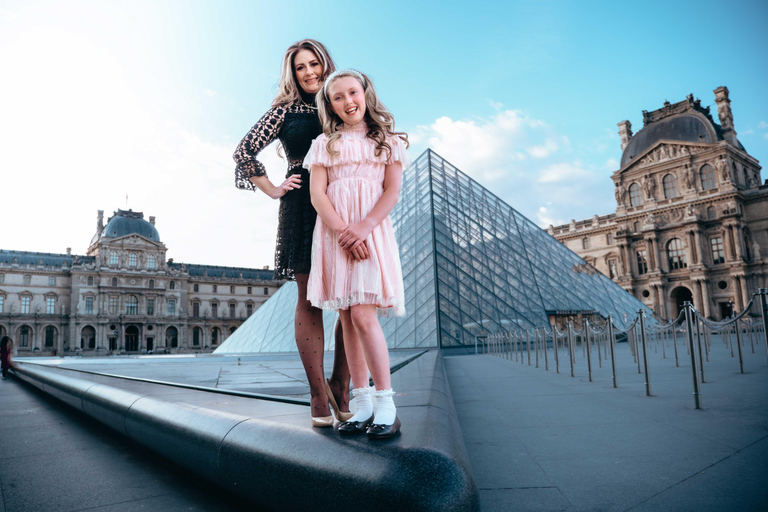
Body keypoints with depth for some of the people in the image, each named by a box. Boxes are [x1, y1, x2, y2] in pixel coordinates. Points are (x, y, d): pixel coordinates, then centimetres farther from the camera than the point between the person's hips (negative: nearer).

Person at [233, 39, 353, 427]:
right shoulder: (286, 109, 12)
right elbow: (244, 152, 10)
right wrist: (273, 191, 5)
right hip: (302, 206, -2)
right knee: (310, 299, -2)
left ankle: (340, 388, 9)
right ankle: (318, 397, 5)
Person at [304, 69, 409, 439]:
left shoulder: (387, 140, 10)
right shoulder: (325, 143, 13)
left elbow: (392, 191, 1)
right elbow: (317, 193, 2)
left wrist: (364, 227, -14)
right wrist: (342, 229, -13)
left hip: (372, 231, -2)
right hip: (333, 232, 3)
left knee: (363, 315, -15)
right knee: (347, 319, 2)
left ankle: (386, 404, -5)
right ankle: (363, 403, 11)